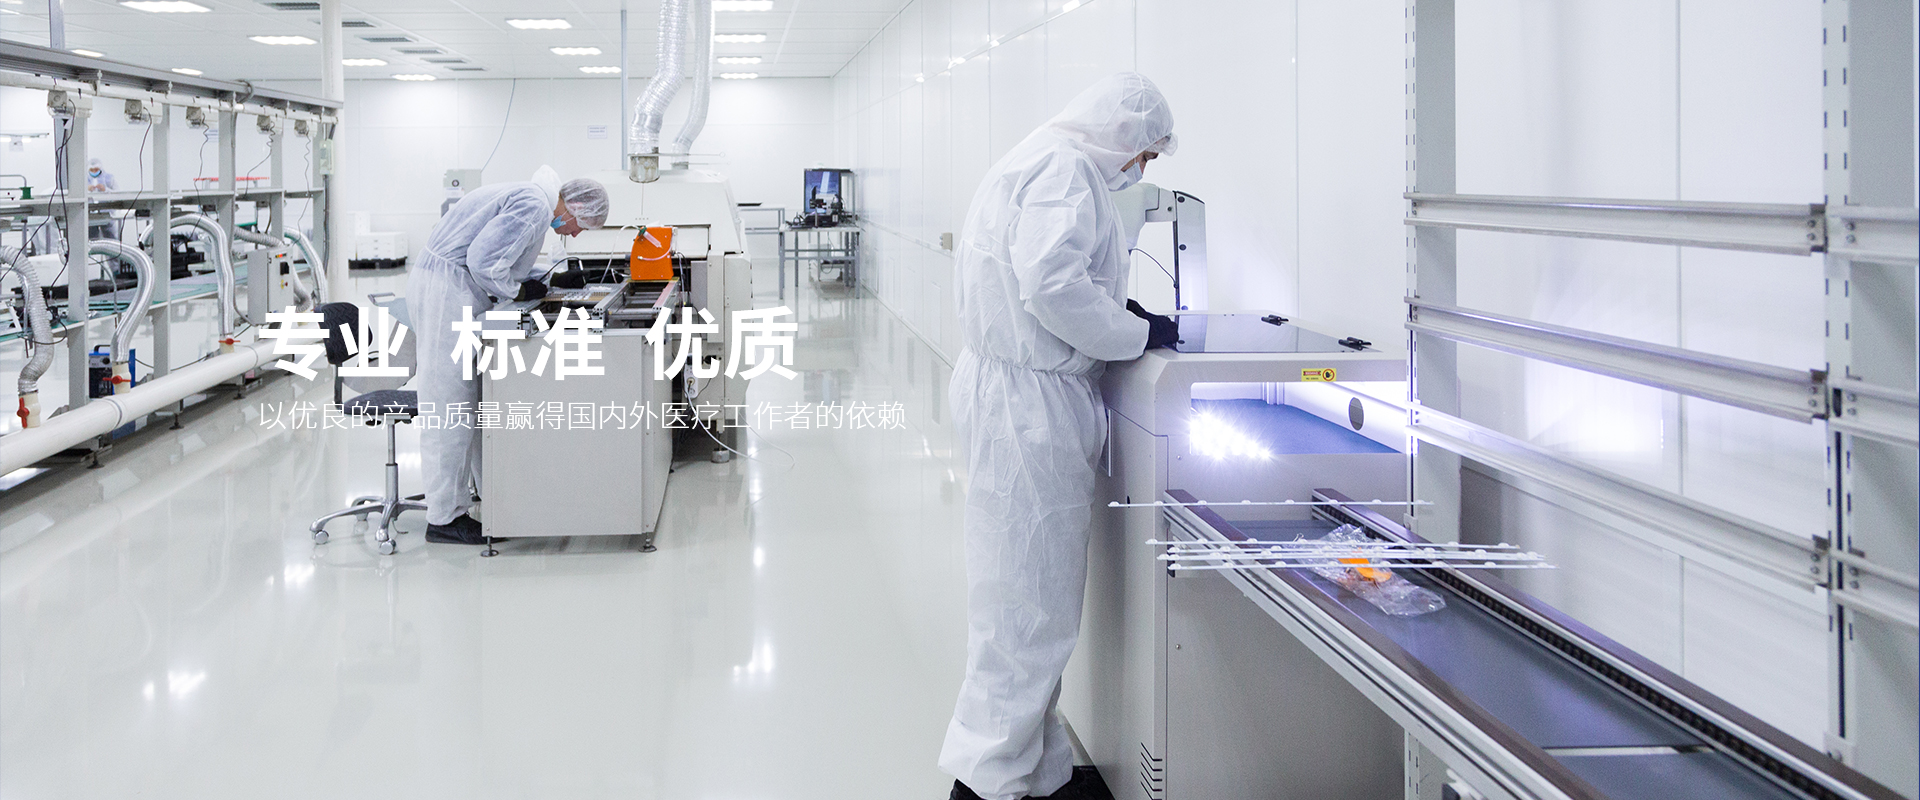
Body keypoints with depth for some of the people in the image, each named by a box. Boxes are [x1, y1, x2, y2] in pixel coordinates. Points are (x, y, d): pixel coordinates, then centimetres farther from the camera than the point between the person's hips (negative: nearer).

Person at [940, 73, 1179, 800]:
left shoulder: (1032, 161, 20)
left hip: (1005, 387, 11)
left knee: (1023, 590, 15)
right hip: (1031, 405, -11)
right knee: (1030, 599, -4)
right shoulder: (1066, 169, -14)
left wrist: (1114, 309, 16)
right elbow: (1053, 284, -25)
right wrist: (1136, 334, -14)